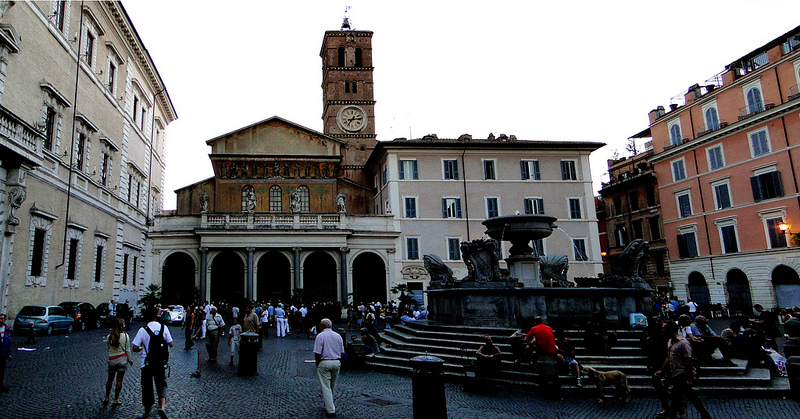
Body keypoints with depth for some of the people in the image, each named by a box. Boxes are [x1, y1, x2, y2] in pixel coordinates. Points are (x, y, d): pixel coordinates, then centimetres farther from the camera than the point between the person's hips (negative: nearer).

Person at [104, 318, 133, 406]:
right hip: (122, 360, -3)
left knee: (110, 379, 19)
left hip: (111, 360, 3)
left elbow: (108, 347, 6)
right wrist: (130, 360, 7)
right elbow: (127, 350, -5)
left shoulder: (109, 337, -3)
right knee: (119, 380, 4)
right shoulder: (125, 336, -11)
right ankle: (116, 400, 9)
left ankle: (106, 398, 27)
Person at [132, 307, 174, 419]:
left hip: (146, 363, -1)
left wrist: (142, 347, 13)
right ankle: (162, 407, -16)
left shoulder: (142, 330, -8)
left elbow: (135, 348, -8)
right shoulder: (163, 328, -4)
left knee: (147, 388, 12)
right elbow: (171, 344, -2)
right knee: (161, 385, 9)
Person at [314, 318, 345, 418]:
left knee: (326, 387, 0)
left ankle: (330, 410, -2)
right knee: (332, 386, 19)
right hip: (336, 362, 6)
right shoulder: (338, 336, 8)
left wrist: (317, 364, 0)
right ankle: (329, 405, 32)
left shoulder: (320, 336, -9)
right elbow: (341, 352, 10)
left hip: (324, 363, -5)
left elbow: (317, 353, -13)